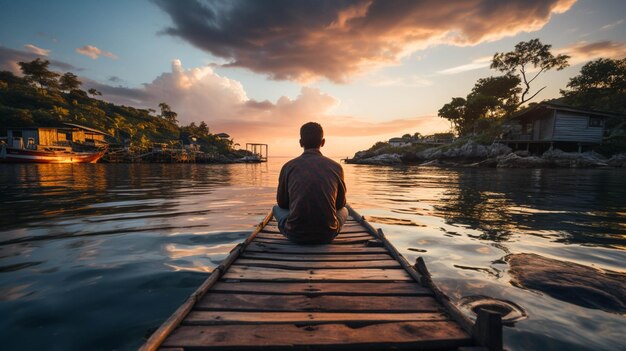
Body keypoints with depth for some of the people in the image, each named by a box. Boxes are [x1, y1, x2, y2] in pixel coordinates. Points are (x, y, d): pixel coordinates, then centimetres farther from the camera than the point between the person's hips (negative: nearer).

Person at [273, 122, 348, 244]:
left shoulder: (288, 167, -3)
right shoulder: (336, 167, -2)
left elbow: (282, 203, 11)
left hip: (295, 235, -1)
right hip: (327, 235, 1)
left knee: (277, 208, 29)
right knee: (344, 211, 32)